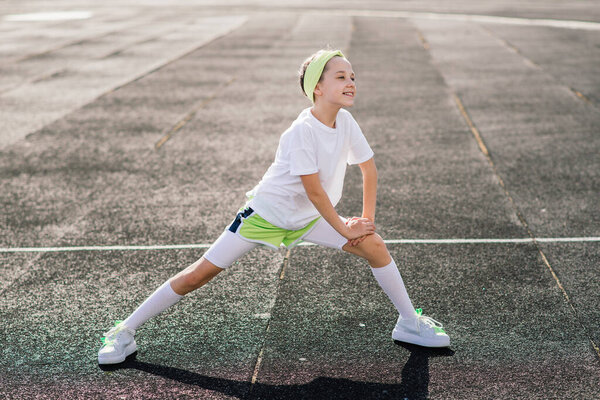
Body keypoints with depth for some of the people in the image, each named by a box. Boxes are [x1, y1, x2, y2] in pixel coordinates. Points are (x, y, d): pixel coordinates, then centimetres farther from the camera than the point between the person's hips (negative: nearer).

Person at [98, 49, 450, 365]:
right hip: (267, 213, -6)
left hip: (309, 218, 6)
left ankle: (410, 323, 12)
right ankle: (125, 332, 3)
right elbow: (314, 191, -26)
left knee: (375, 245, -6)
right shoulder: (301, 132, -29)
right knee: (200, 274, -9)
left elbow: (369, 168, 3)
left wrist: (366, 219, -1)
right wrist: (344, 229, -16)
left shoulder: (346, 122, -10)